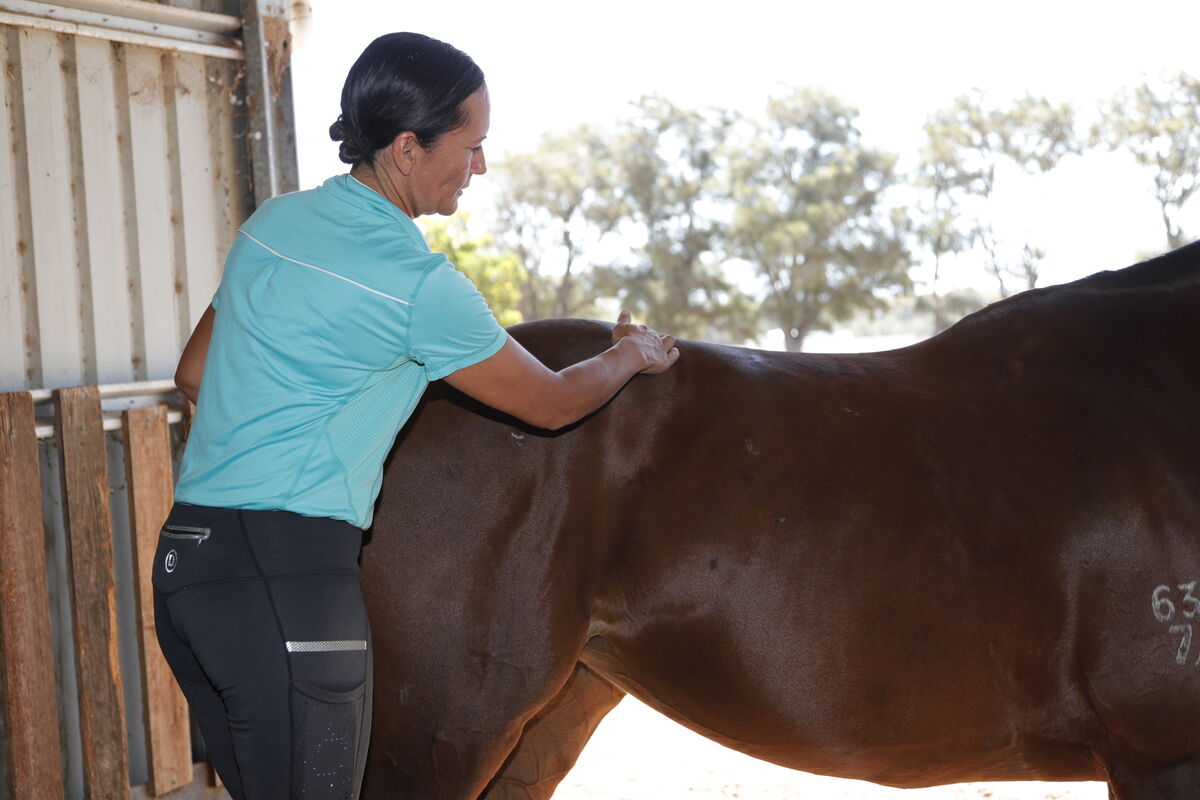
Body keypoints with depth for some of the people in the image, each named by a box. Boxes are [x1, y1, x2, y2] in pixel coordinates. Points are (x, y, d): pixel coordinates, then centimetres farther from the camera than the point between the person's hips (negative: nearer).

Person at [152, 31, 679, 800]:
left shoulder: (272, 223, 11)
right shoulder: (418, 283, -13)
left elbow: (194, 374, 23)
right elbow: (552, 404, 1)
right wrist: (633, 354, 20)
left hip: (188, 555, 9)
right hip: (289, 571, -9)